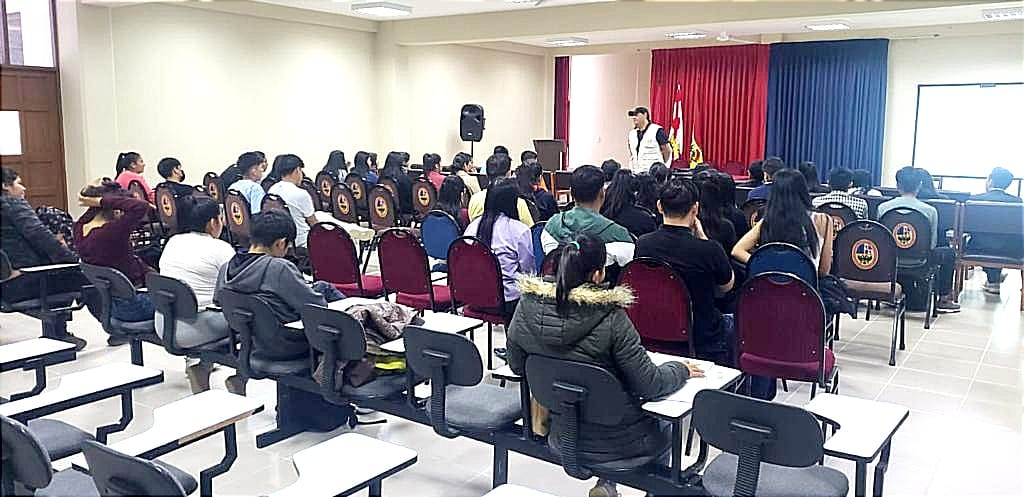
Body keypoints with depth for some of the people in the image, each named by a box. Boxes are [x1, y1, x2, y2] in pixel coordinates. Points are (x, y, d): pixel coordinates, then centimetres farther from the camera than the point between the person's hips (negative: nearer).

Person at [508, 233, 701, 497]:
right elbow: (650, 385, -20)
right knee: (664, 422, 29)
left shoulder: (527, 307, -14)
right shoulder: (611, 318, -27)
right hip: (613, 442, -5)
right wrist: (681, 370, -1)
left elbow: (516, 366, 2)